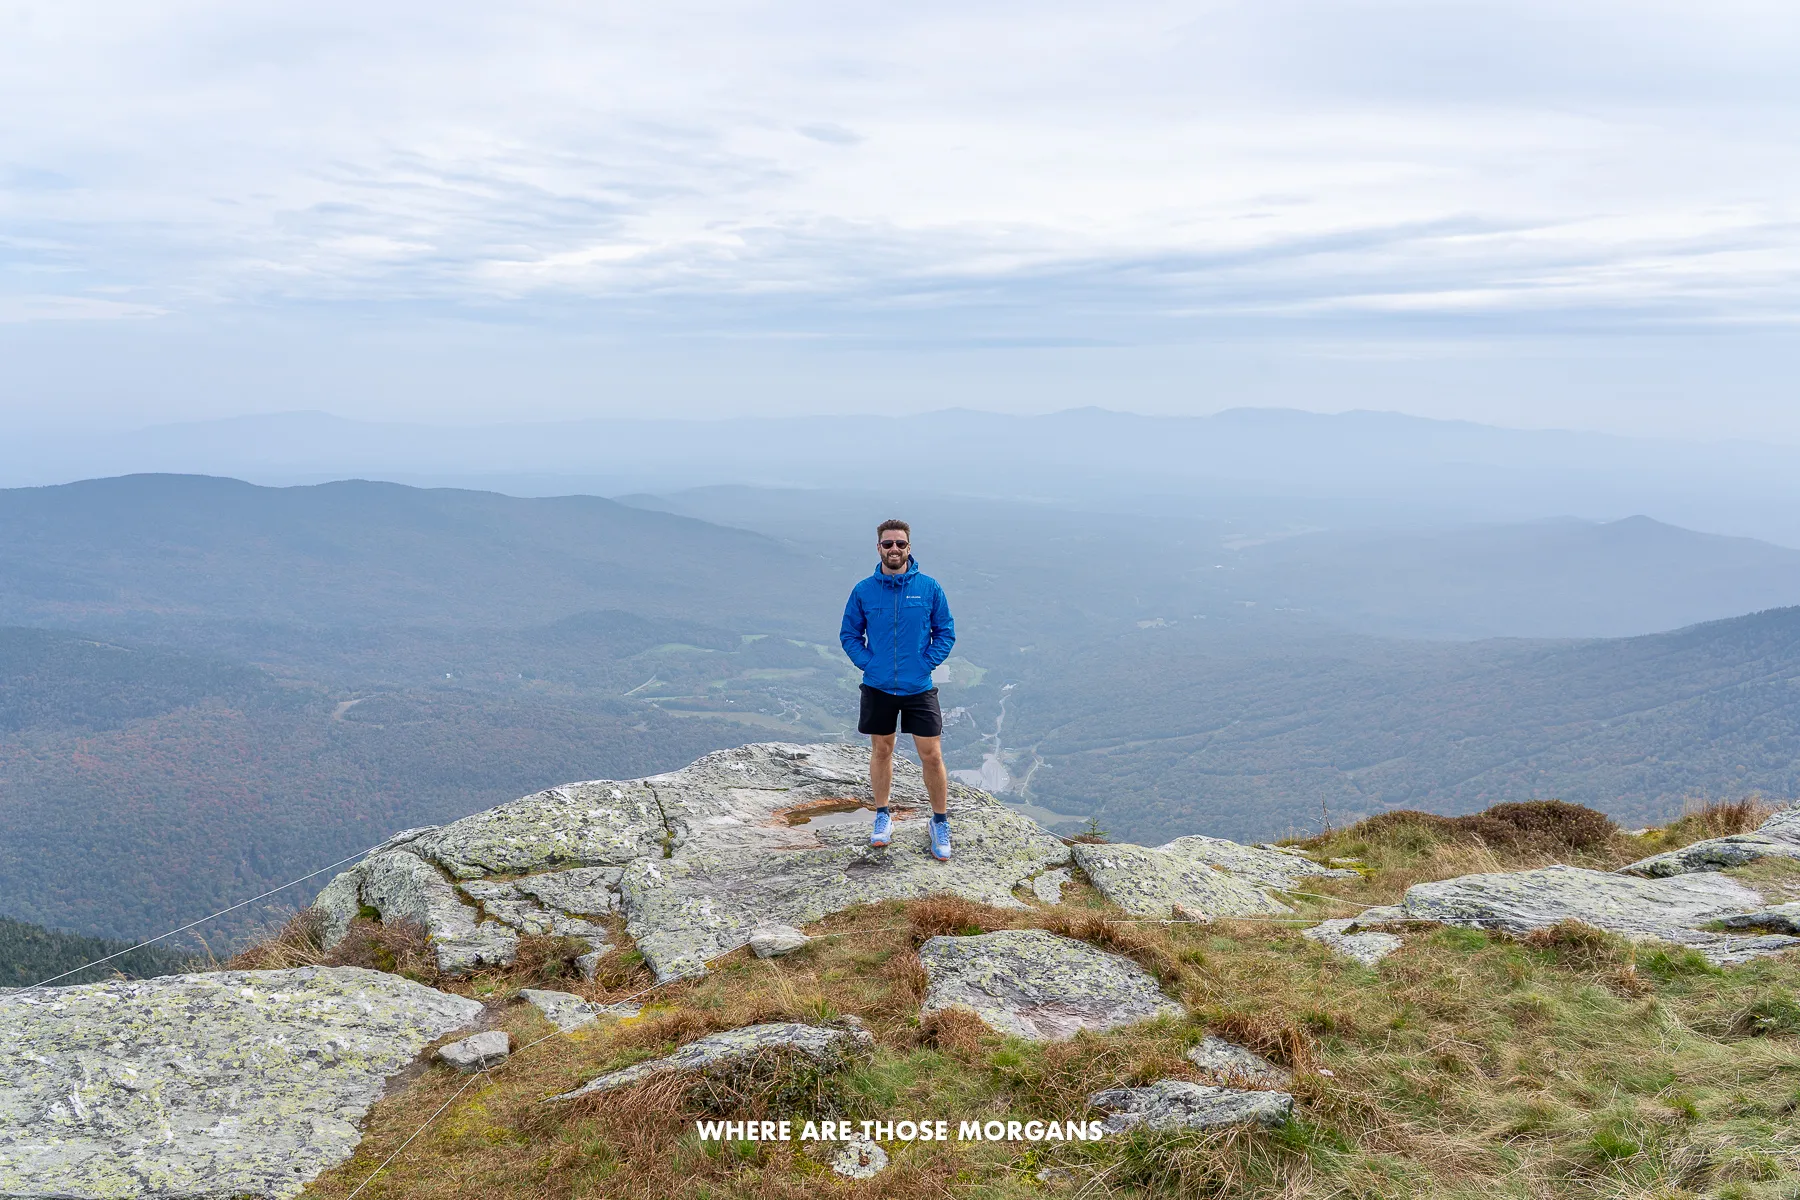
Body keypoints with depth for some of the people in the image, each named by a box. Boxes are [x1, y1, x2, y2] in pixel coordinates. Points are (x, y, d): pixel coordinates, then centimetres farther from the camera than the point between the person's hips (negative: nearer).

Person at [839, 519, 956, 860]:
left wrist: (927, 663, -7)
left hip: (919, 688, -1)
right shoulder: (863, 590, -2)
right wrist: (867, 663, -5)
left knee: (931, 756, -1)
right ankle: (882, 816, 31)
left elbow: (946, 632, 3)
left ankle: (940, 822, 16)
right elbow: (849, 634, 8)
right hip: (877, 687, 1)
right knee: (881, 751, 14)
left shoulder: (929, 587, -4)